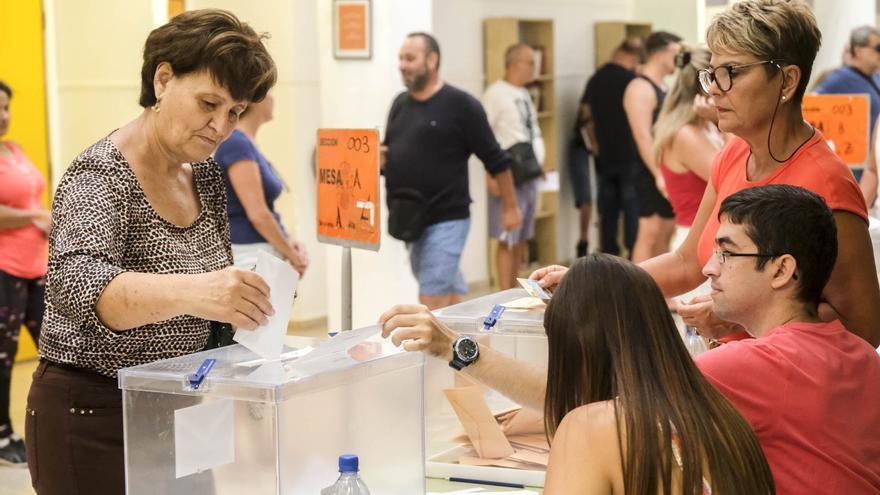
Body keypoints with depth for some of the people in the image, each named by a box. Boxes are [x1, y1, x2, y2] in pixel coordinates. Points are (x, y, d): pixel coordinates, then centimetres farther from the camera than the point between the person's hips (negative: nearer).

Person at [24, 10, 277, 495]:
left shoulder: (206, 176, 4)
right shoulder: (101, 174, -17)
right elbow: (76, 287, -35)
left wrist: (242, 296, -5)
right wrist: (189, 292, -52)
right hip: (93, 420, -7)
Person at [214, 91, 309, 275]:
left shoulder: (247, 143, 15)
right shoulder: (236, 144, -15)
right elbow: (258, 215, -19)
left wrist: (290, 242, 4)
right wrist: (292, 255, -8)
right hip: (248, 258, -10)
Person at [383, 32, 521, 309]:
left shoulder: (460, 105, -8)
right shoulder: (400, 104, 10)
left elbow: (495, 160, -4)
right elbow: (390, 155, 20)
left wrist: (510, 208, 1)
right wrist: (379, 160, -3)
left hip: (446, 221, -6)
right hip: (409, 221, 7)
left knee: (431, 302, -10)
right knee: (450, 294, 17)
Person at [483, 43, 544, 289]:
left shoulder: (523, 94, 14)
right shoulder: (496, 93, -12)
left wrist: (537, 164, 15)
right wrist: (492, 173, -23)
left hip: (530, 175, 8)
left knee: (521, 239, 12)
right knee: (508, 239, -6)